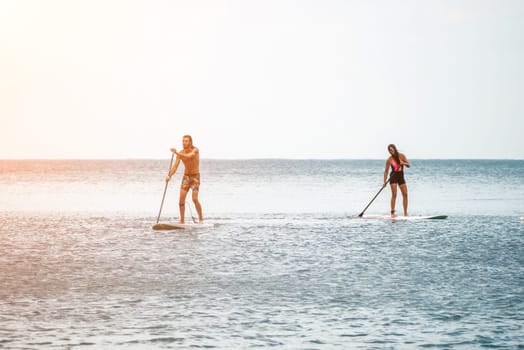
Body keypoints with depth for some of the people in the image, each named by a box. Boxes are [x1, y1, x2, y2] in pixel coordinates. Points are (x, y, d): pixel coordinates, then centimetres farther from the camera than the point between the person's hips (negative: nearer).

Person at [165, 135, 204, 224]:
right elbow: (175, 166, -9)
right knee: (181, 199, -4)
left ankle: (201, 219, -4)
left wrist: (176, 153, -51)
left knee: (195, 199, -17)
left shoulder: (195, 150, -16)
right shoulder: (180, 153, -3)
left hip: (195, 177, -4)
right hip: (186, 177, 4)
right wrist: (169, 176, -26)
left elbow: (188, 156, -37)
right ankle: (182, 221, 6)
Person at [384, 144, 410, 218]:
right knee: (394, 194, -12)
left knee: (405, 194, 0)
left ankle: (405, 213, 5)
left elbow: (408, 165, 3)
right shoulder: (389, 160, -8)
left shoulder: (401, 156, -2)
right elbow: (386, 171, -5)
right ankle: (392, 213, -9)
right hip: (393, 177, -4)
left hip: (401, 177, 4)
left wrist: (403, 163, -19)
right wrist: (385, 181, -12)